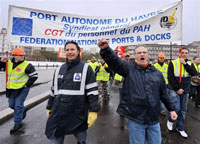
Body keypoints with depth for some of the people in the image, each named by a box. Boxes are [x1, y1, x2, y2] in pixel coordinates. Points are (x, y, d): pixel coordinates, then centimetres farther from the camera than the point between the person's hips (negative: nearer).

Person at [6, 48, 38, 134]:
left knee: (18, 106, -2)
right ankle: (24, 109, 45)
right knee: (11, 105, 17)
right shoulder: (9, 63, 4)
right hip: (11, 89, 6)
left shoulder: (27, 65, -13)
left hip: (22, 89, -6)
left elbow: (35, 75, -12)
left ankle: (18, 124, 16)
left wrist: (27, 85, -11)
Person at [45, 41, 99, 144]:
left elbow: (92, 91, -9)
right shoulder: (59, 69, 10)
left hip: (78, 115, -3)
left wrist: (93, 111, -13)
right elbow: (53, 91, 17)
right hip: (58, 115, 4)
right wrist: (49, 108, 19)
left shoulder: (86, 68, -5)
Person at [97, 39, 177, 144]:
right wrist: (105, 49, -38)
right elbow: (114, 61, -20)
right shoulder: (129, 68, -3)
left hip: (154, 119, 4)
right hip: (135, 118, -4)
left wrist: (171, 109, 16)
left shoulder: (157, 73, 9)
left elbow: (164, 93, 15)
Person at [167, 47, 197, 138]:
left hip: (185, 91, 4)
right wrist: (177, 88, -13)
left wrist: (185, 64, -18)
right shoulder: (173, 63, -6)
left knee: (183, 110, 10)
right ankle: (170, 120, 21)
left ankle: (180, 128, 26)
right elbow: (170, 77, -10)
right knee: (176, 108, -9)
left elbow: (194, 74, -11)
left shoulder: (189, 64, 8)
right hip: (174, 90, -4)